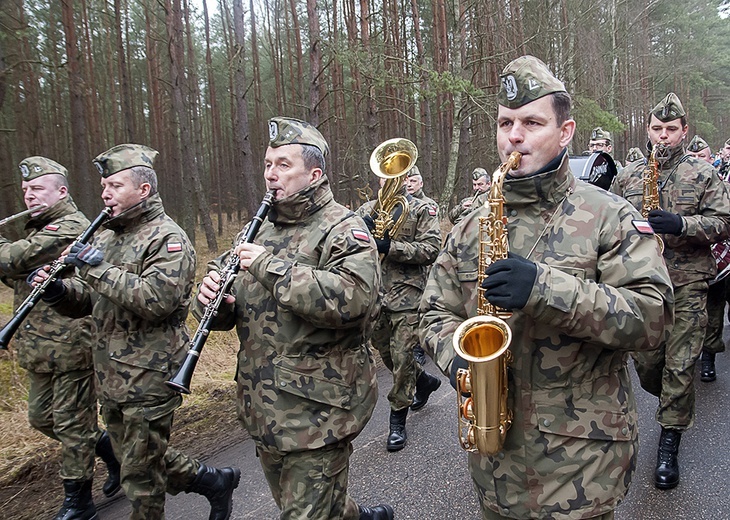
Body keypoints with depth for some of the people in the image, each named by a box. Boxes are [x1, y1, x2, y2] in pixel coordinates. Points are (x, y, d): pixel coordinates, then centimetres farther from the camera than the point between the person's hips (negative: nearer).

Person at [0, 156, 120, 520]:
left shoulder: (70, 227, -16)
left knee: (71, 425, 2)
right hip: (40, 350, 10)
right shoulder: (41, 228, 16)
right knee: (41, 418, 19)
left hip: (70, 347, -10)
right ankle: (109, 448, 34)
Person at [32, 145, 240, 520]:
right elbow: (86, 301, 14)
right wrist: (57, 290, -8)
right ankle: (214, 481, 36)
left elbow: (155, 300, -28)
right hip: (110, 376, 9)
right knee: (139, 457, 21)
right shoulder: (106, 236, 12)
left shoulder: (168, 239, -13)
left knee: (140, 474, 6)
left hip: (149, 377, -8)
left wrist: (96, 268, -25)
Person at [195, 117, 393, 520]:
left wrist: (271, 267, -25)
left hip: (317, 412, -8)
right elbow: (229, 314, 16)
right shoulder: (262, 230, 11)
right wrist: (212, 299, -9)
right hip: (264, 411, 8)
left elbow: (352, 298, -30)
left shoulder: (342, 229, -11)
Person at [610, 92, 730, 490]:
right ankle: (677, 407, 39)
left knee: (680, 364, -3)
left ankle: (670, 442, 11)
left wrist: (680, 225, -20)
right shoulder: (627, 177, 11)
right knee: (645, 362, 7)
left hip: (687, 283, -2)